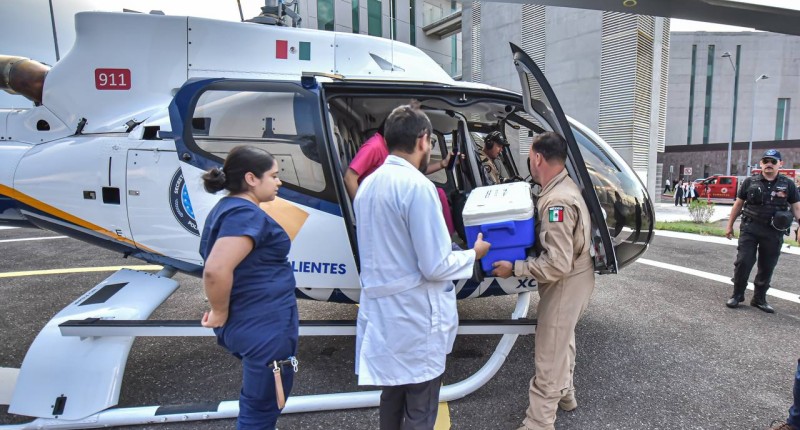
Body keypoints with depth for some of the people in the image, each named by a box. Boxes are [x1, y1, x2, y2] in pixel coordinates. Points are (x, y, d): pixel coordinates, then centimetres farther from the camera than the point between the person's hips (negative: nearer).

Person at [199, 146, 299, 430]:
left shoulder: (228, 207, 11)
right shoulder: (246, 214, -21)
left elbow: (216, 263, 21)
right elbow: (215, 271, -33)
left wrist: (222, 310, 15)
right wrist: (220, 314, -18)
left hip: (252, 323, 10)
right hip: (264, 327, -10)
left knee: (256, 403, 28)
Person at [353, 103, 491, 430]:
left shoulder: (368, 185, 7)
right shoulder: (417, 186, -19)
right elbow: (435, 267, -20)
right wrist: (474, 254, -2)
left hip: (381, 312, 8)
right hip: (415, 318, -8)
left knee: (392, 398, 24)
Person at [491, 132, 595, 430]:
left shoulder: (557, 201, -30)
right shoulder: (564, 187, 3)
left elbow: (557, 265, -32)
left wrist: (514, 268, -24)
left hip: (565, 285, -11)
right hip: (573, 279, 11)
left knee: (549, 358, 0)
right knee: (563, 341, 28)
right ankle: (564, 393, 48)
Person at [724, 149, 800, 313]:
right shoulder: (750, 182, 3)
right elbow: (738, 204, 7)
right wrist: (730, 225, 7)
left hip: (773, 233, 1)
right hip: (749, 229, -1)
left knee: (767, 267, 9)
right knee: (743, 262, -4)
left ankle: (759, 299, 22)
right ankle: (737, 295, 10)